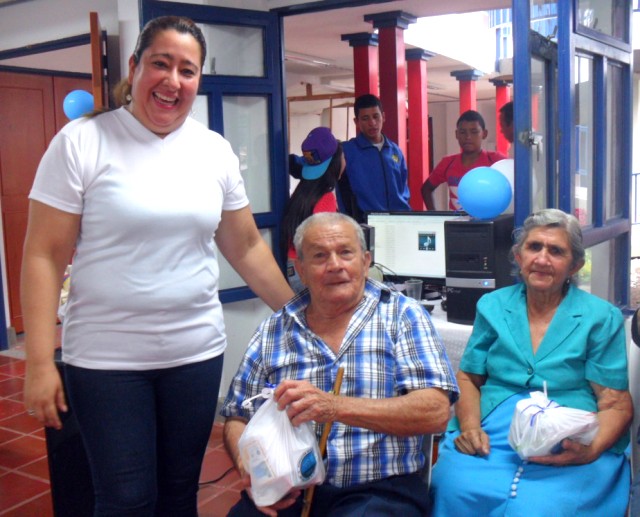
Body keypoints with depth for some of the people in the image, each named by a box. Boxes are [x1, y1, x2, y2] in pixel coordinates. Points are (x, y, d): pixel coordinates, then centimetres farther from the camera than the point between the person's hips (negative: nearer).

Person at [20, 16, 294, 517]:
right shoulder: (81, 142, -6)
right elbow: (44, 256, -7)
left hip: (197, 351, 3)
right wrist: (40, 363, -11)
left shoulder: (216, 151, 5)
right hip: (106, 359, -3)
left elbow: (246, 247, 11)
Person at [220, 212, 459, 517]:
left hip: (378, 491, -2)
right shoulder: (273, 331, 11)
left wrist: (336, 407, -21)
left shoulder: (403, 316, 3)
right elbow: (237, 420, 13)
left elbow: (435, 412, -9)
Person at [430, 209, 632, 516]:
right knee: (454, 490, -30)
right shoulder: (493, 306, 15)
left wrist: (590, 450, -17)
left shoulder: (601, 318, 7)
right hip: (491, 439, 2)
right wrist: (469, 426, -3)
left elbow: (615, 404, 3)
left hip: (567, 455, -2)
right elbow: (468, 378, 18)